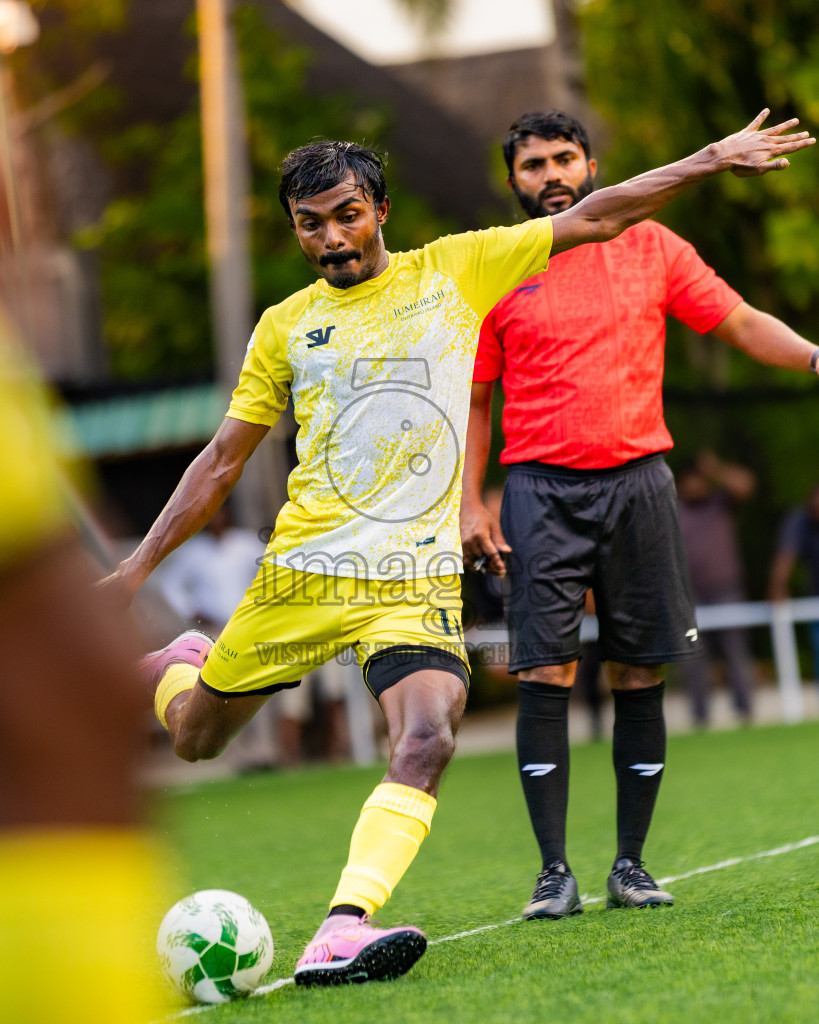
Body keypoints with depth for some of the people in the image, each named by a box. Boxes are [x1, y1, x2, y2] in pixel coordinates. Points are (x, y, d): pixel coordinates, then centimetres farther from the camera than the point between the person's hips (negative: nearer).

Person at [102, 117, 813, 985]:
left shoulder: (453, 270, 3)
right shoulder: (285, 326, 7)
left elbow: (592, 220, 3)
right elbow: (223, 460, 13)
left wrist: (713, 159, -2)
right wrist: (137, 568, 9)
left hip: (414, 580, -2)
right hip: (300, 576, 2)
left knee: (427, 737, -27)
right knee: (193, 738, 12)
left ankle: (341, 932, -33)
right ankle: (175, 664, 47)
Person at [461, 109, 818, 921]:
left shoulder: (650, 247, 9)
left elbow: (741, 323, 10)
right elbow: (474, 400, 9)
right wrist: (470, 505, 0)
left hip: (637, 480, 1)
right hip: (542, 487, -1)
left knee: (640, 677, 2)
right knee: (544, 676, -9)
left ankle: (630, 863, 11)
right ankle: (554, 870, -4)